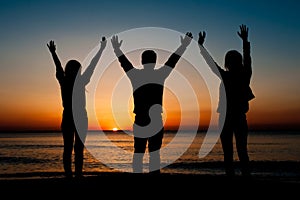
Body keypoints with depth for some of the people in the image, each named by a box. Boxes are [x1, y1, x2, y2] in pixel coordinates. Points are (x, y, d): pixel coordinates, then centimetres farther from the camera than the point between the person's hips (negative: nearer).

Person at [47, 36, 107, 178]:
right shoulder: (80, 82, -8)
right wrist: (101, 49, 10)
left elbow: (58, 68, 13)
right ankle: (78, 175, 1)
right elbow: (92, 66, 0)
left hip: (67, 119, 3)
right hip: (80, 119, -3)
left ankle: (68, 175, 5)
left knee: (67, 148, 6)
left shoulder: (63, 81, -2)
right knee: (79, 149, 1)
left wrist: (53, 53, 29)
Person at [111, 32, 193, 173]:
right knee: (154, 152, 2)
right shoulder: (160, 74, -2)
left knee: (138, 153, 7)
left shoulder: (135, 74, 1)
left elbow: (124, 61, 16)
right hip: (156, 122, -1)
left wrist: (117, 49, 33)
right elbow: (173, 59, 9)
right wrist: (184, 45, 22)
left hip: (139, 122, 2)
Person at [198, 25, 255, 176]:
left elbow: (210, 62, 1)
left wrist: (201, 45, 13)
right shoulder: (245, 75, -3)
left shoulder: (224, 76, -10)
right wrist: (245, 40, 27)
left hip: (225, 119, -3)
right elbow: (247, 59, 14)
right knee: (242, 152, 10)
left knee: (228, 154, 3)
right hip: (240, 119, 3)